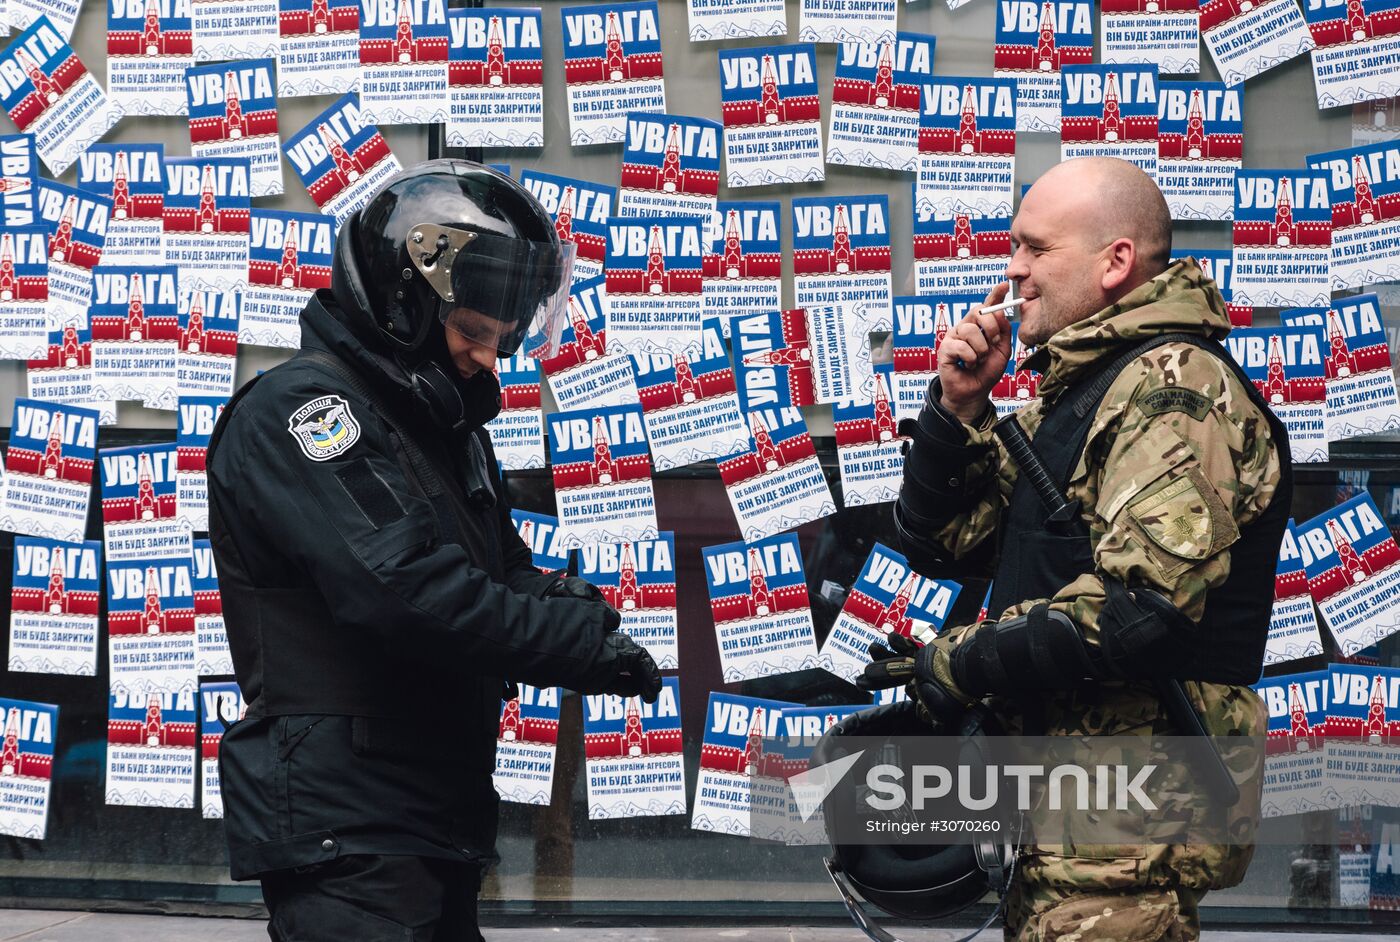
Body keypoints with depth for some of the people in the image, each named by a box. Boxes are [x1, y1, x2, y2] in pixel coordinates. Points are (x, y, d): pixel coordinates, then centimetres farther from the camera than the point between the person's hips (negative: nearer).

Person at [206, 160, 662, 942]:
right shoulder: (294, 410, -13)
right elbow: (402, 591, -25)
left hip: (444, 824, 9)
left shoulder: (449, 430, 19)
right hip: (348, 841, -9)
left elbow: (505, 572, 19)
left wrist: (566, 603, -6)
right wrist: (589, 643, -19)